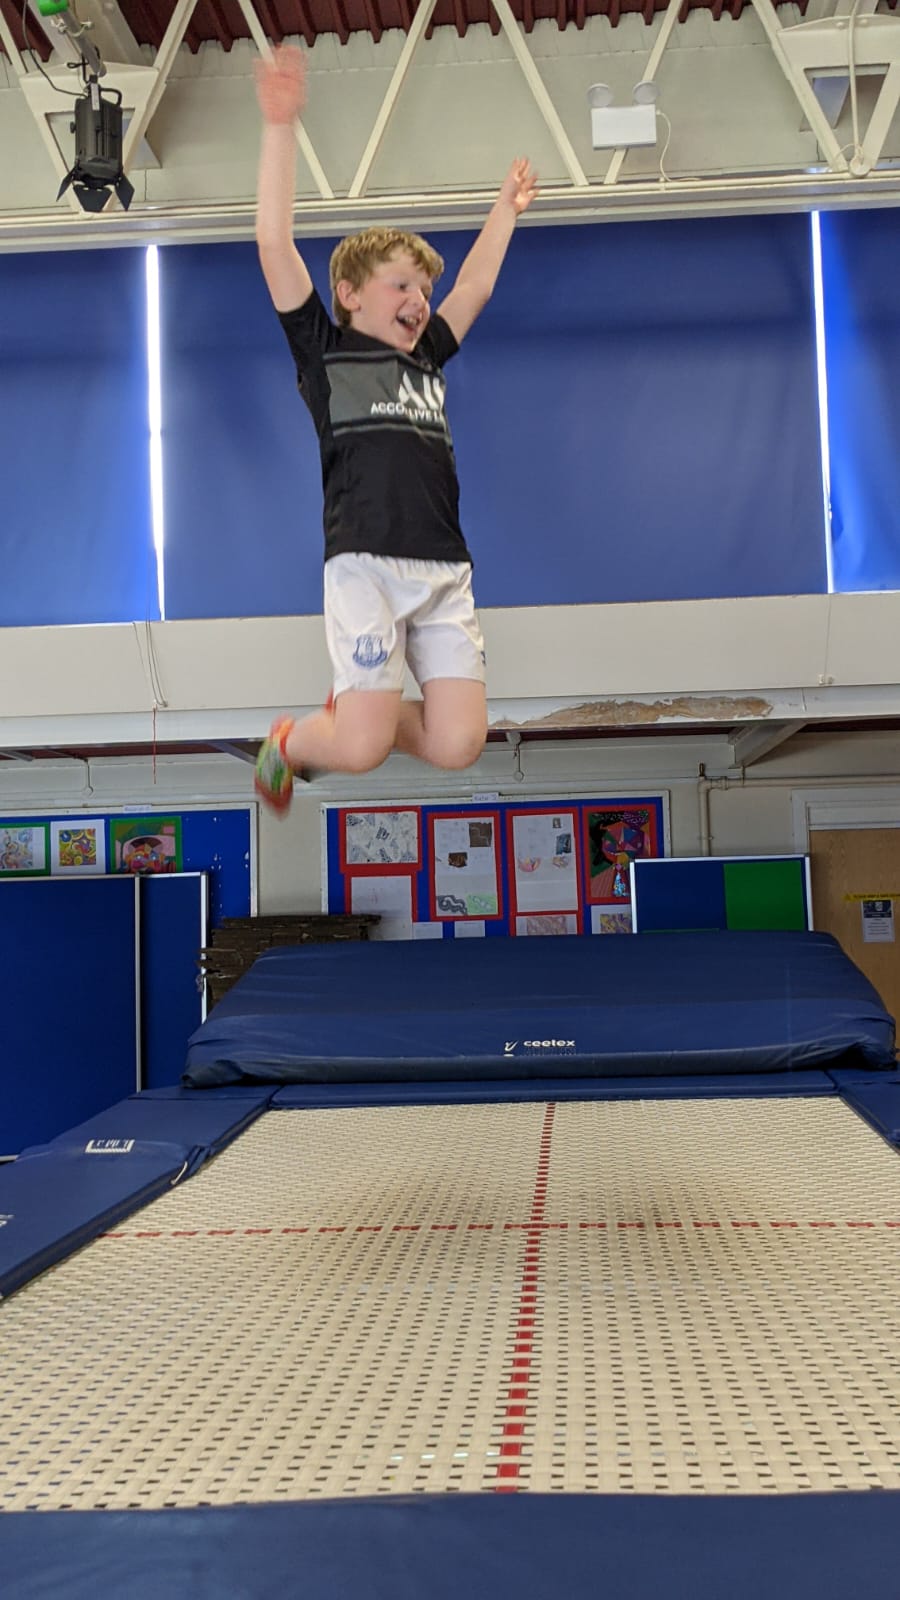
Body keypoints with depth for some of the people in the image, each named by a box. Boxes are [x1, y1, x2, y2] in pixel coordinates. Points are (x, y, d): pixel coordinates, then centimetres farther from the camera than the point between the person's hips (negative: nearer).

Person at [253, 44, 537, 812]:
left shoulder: (426, 360, 25)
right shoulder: (323, 349, 11)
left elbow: (475, 287, 38)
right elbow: (275, 244, 3)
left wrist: (506, 208, 40)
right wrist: (281, 126, -1)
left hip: (447, 572, 5)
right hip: (366, 565, -5)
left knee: (457, 747, -6)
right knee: (361, 752, -13)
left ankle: (355, 710, 23)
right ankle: (291, 740, 22)